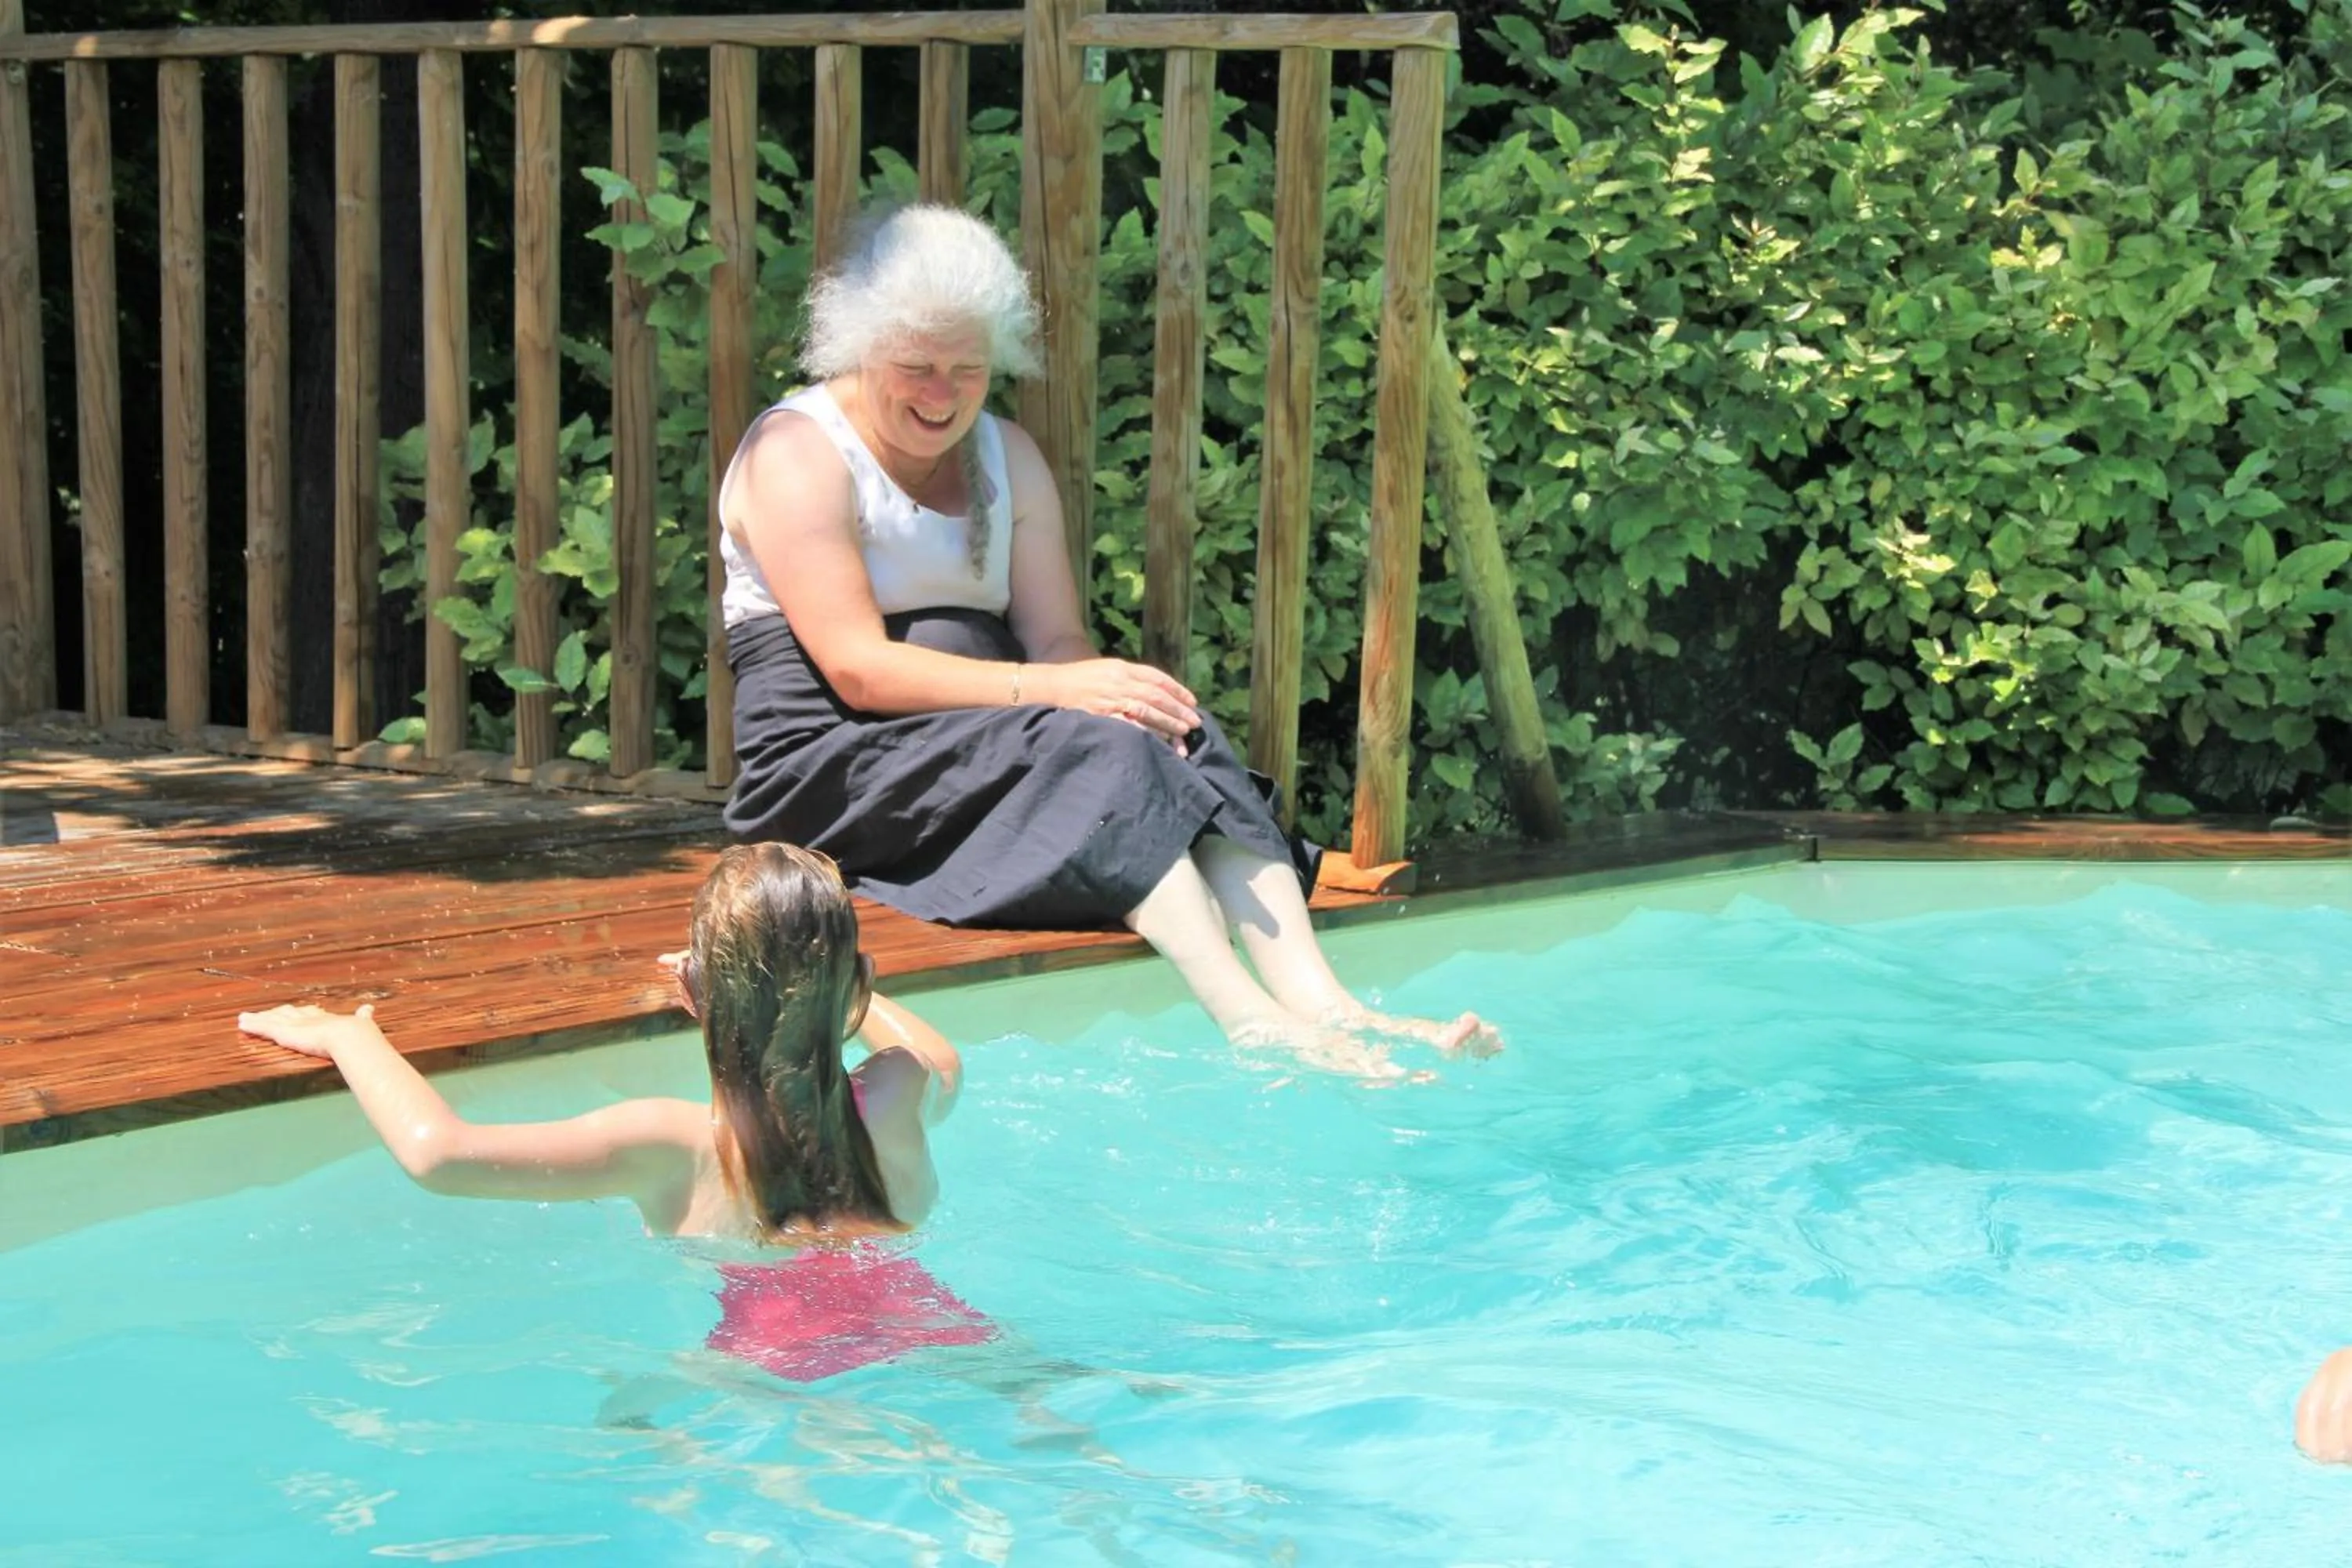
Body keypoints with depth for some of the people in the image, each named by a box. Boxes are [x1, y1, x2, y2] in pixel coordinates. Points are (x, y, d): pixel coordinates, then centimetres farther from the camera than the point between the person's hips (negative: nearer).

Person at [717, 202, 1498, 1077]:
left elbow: (1059, 638, 6)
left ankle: (1321, 1005, -38)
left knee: (1175, 736, -24)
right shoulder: (796, 455, -6)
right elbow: (858, 669, -17)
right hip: (829, 768, -6)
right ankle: (1251, 1022, -45)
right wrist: (1053, 690, -27)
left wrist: (1109, 690, -19)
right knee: (1091, 750, -32)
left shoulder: (1006, 457, 16)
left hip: (988, 746, 6)